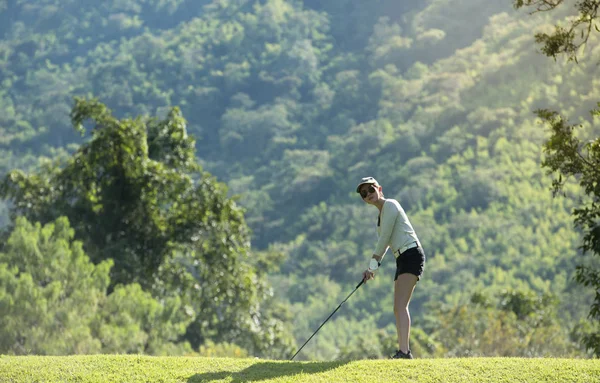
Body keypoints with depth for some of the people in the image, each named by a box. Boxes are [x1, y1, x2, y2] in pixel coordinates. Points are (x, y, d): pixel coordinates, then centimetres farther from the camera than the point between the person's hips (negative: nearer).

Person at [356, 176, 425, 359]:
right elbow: (384, 244, 24)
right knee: (398, 308, 11)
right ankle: (403, 351, 15)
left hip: (411, 254, -10)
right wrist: (372, 268, 10)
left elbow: (385, 237, -11)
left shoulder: (390, 205, -5)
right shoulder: (381, 214, 23)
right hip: (402, 259, 10)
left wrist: (373, 263, -5)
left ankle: (404, 351, -30)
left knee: (400, 305, -21)